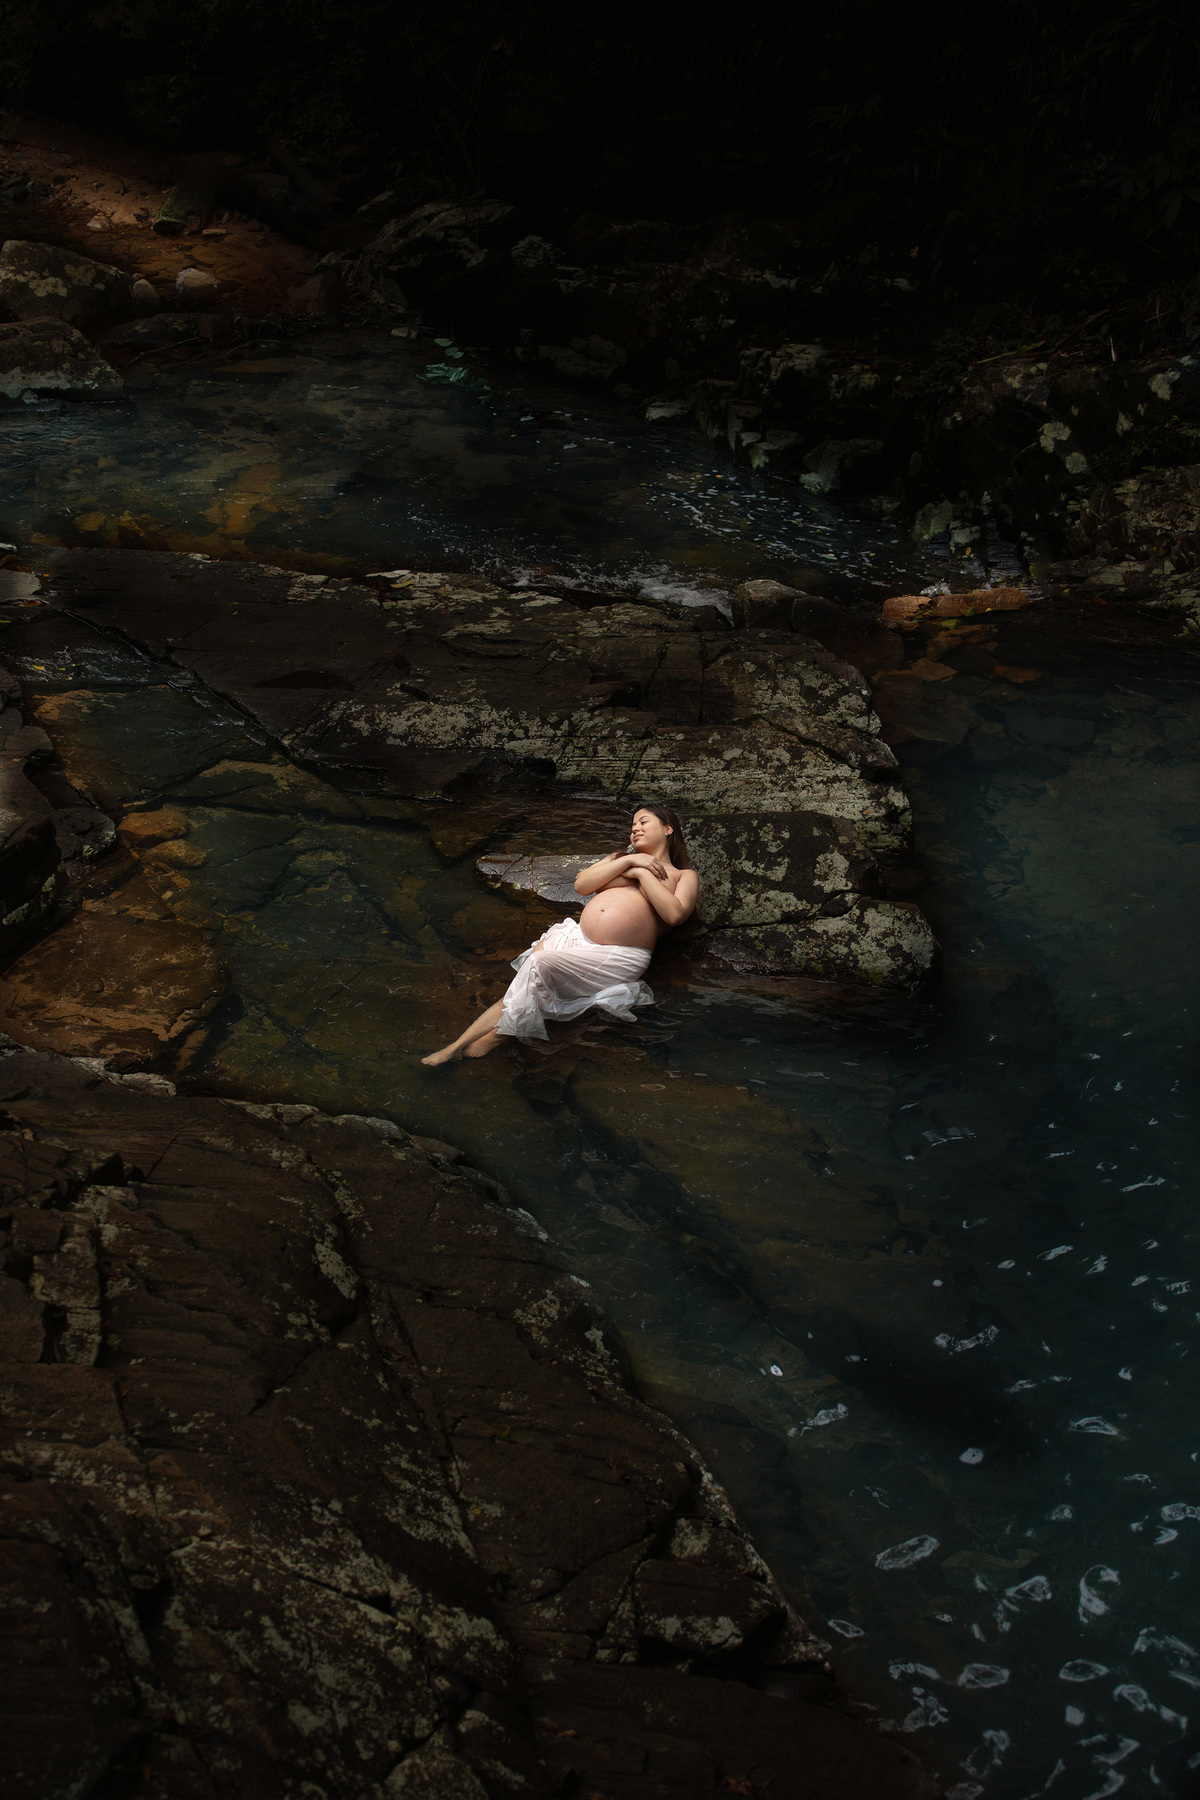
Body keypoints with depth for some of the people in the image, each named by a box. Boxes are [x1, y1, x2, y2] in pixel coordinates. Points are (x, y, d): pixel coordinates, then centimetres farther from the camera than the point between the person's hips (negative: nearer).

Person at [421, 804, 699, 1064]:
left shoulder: (684, 875, 13)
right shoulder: (621, 857, 28)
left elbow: (675, 914, -10)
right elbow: (581, 884, 9)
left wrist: (640, 872, -4)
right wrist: (629, 861, 1)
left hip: (618, 957, -5)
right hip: (577, 936, 5)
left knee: (539, 964, -27)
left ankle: (498, 1035, -15)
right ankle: (457, 1046, -22)